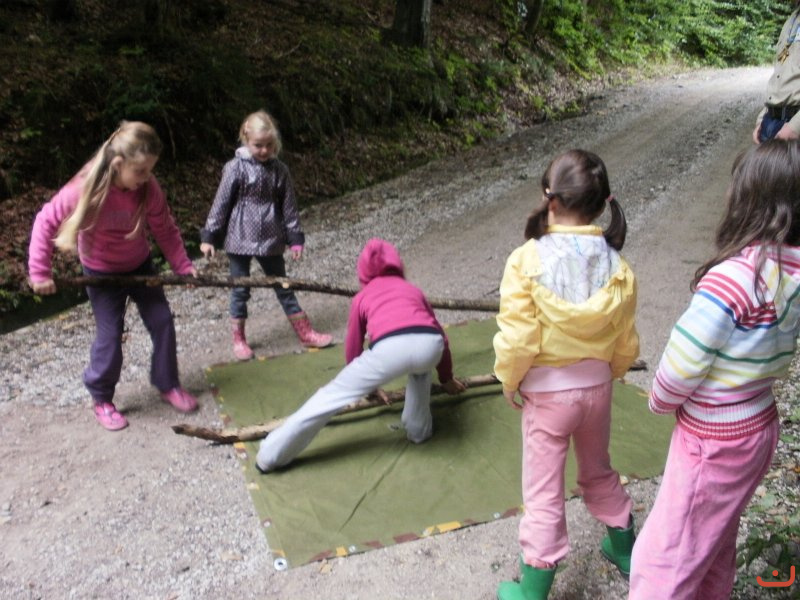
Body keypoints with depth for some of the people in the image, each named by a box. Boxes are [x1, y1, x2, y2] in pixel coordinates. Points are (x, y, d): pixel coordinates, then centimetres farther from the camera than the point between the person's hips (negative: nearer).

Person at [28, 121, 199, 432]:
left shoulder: (148, 188, -21)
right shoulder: (85, 189, -29)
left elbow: (165, 230, -7)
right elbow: (45, 223, -17)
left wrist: (183, 266, -12)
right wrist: (40, 272, -15)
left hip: (140, 264, 4)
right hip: (101, 272, -3)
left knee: (162, 322, 3)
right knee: (110, 335, -3)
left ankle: (168, 384, 22)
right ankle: (102, 399, 19)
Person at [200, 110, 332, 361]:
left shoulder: (279, 170, 0)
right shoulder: (235, 168, -9)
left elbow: (288, 207, 5)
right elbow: (221, 203, -7)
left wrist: (295, 238, 3)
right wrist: (208, 236, -7)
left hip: (270, 240, 3)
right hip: (240, 239, -3)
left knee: (283, 286, 14)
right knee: (240, 290, 8)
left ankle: (305, 333, 21)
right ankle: (238, 339, 22)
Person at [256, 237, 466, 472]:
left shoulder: (362, 297, 32)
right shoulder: (413, 289, 37)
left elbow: (352, 350, 39)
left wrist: (369, 386, 57)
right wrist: (446, 378, 59)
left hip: (390, 348, -2)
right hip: (430, 345, 3)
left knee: (332, 396, 12)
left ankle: (270, 455, 19)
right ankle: (419, 430, 45)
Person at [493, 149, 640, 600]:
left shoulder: (528, 260, -22)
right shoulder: (616, 266, -10)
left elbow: (518, 339, -21)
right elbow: (626, 344, -1)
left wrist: (509, 380, -2)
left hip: (547, 394, -4)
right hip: (597, 388, 4)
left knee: (544, 495, 10)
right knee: (599, 471, 28)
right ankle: (625, 550, 49)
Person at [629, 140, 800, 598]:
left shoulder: (735, 276, -29)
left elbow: (684, 361, -21)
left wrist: (661, 401, -2)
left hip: (714, 441, -8)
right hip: (758, 425, 8)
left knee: (666, 557, 8)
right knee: (715, 541, 28)